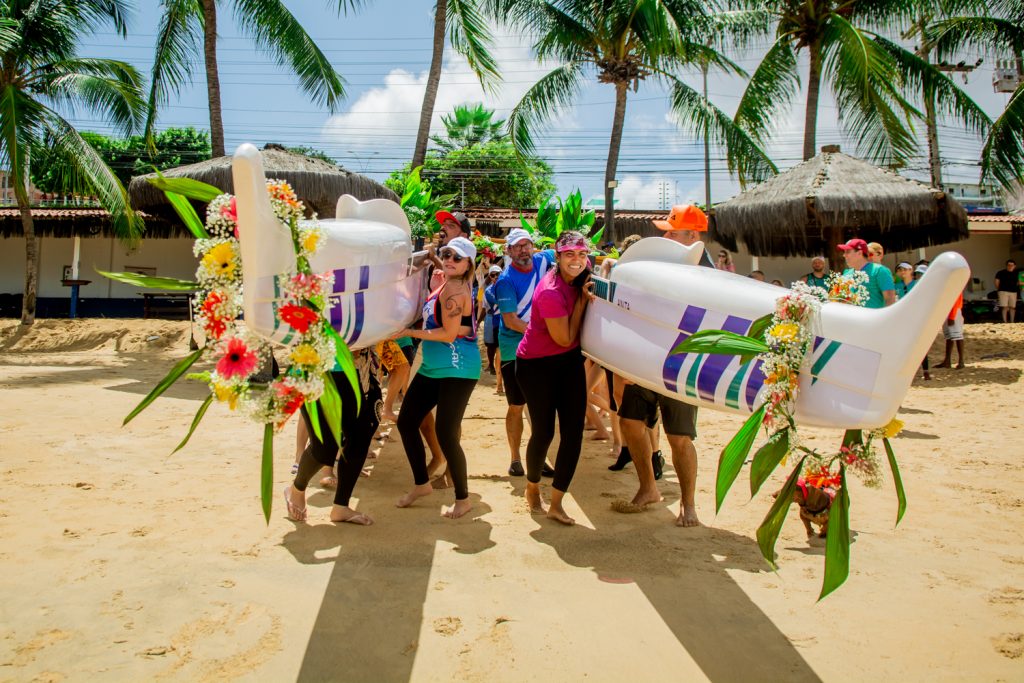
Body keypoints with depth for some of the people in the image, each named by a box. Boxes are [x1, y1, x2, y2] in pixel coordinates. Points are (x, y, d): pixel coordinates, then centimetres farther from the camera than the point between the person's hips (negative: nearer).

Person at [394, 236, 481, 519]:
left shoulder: (454, 289, -16)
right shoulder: (446, 283, 12)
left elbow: (449, 334, -20)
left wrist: (409, 332, -14)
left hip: (457, 369, -10)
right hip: (433, 367, 10)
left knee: (445, 433, -7)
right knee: (406, 422, 12)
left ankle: (463, 498, 11)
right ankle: (421, 483, 28)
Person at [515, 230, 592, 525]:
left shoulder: (581, 275, -6)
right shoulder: (550, 292, -27)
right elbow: (565, 339, -19)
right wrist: (582, 299, -18)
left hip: (569, 360, 7)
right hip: (537, 364, -6)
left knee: (573, 433, 0)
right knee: (544, 432, 5)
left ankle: (556, 504, 12)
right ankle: (532, 488, 35)